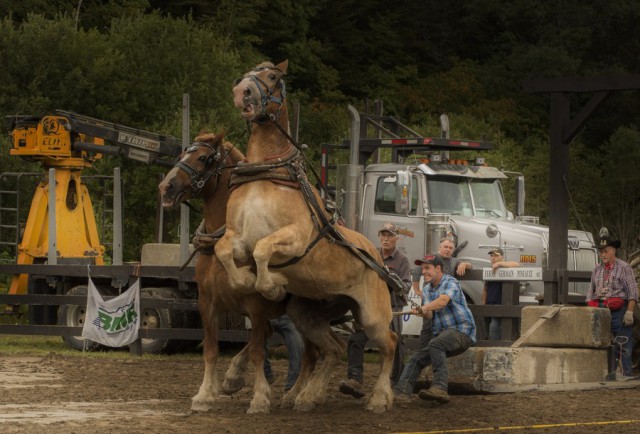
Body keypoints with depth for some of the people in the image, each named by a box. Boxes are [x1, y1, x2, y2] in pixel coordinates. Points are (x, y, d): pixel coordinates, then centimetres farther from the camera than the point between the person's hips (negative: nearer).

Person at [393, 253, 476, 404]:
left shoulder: (450, 282, -8)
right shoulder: (427, 289, 15)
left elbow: (443, 301, -30)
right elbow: (430, 315, 0)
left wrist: (424, 308, -47)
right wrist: (422, 312, -24)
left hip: (462, 331, -8)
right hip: (442, 333, 8)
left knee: (435, 344, -34)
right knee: (417, 358, -8)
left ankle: (440, 388, -43)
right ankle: (401, 390, -22)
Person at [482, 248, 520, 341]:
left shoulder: (504, 268, -3)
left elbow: (517, 265, -24)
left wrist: (499, 264, -26)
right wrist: (483, 304, 15)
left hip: (500, 304, -7)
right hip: (489, 305, 7)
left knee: (494, 327, -22)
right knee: (488, 328, 9)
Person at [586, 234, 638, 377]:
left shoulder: (624, 268, 1)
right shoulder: (597, 270, 17)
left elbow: (633, 292, -4)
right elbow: (590, 292, 20)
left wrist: (629, 312, -14)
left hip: (618, 312, -5)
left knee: (624, 347, -7)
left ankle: (626, 374, -6)